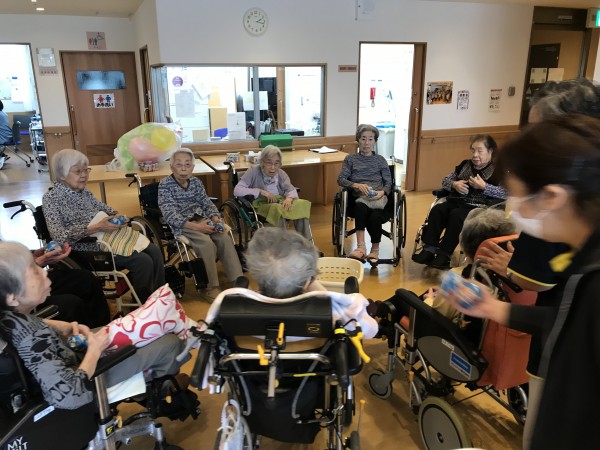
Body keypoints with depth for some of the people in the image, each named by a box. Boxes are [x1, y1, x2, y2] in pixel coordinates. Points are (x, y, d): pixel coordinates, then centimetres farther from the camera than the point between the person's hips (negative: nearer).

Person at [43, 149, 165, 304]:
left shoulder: (83, 191, 9)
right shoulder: (51, 199, -11)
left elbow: (102, 207, 23)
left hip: (108, 236, 7)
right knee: (143, 261, -22)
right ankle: (142, 305, -2)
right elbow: (58, 236, -20)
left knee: (154, 251, -8)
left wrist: (116, 216, -2)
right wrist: (96, 228, -26)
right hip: (87, 247, -7)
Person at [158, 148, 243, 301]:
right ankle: (211, 288, -18)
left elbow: (207, 203, 10)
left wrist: (216, 219, -12)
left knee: (225, 239, -18)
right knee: (207, 243, -30)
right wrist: (195, 226, -28)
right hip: (180, 225, -5)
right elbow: (170, 214, -18)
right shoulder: (165, 184, -10)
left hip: (201, 220, 5)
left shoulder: (196, 182, 8)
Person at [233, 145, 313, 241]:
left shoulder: (280, 173, 7)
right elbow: (237, 190, -17)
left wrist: (289, 198, -26)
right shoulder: (254, 172, -8)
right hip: (261, 204, -5)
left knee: (302, 205, -20)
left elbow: (291, 189, -1)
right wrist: (261, 192, -23)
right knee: (277, 209, -36)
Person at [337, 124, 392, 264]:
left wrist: (382, 192, -10)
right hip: (357, 196, 0)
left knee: (374, 216, -35)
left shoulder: (380, 160, 18)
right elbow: (341, 179, 4)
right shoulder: (350, 159, 16)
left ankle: (375, 249, -20)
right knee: (361, 208, -38)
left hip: (377, 196, 0)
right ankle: (361, 247, -39)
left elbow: (388, 182, 13)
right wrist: (358, 185, -13)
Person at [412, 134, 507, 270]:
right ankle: (429, 248, -25)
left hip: (479, 207, -5)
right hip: (457, 201, 6)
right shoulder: (464, 165, 19)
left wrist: (483, 186, -19)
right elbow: (445, 181, 19)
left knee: (456, 215, -34)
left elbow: (506, 193, -11)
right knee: (437, 209, -23)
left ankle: (444, 254, -26)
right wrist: (454, 184, -3)